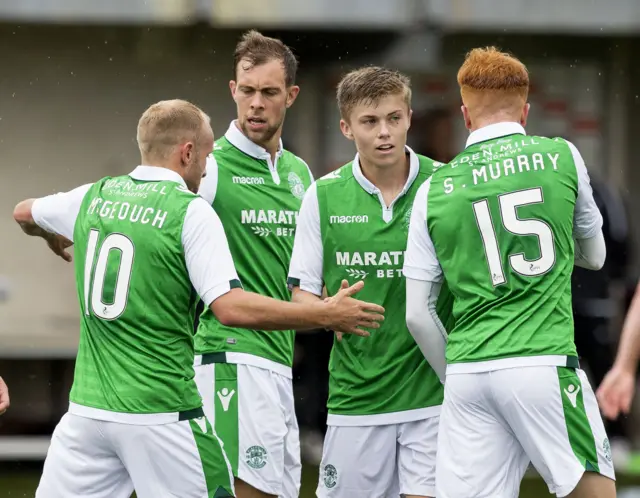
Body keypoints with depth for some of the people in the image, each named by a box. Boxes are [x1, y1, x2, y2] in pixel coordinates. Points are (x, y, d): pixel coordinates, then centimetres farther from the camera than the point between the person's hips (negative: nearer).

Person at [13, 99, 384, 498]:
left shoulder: (93, 196, 8)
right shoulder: (191, 212, -9)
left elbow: (24, 214, 30)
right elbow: (231, 308, -17)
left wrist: (55, 241, 53)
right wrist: (326, 315, -10)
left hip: (87, 407, 5)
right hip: (161, 415, -5)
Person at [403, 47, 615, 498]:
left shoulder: (434, 190, 8)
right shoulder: (562, 157, 5)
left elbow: (418, 313, 7)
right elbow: (595, 255, 21)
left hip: (467, 373, 2)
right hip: (543, 365, -2)